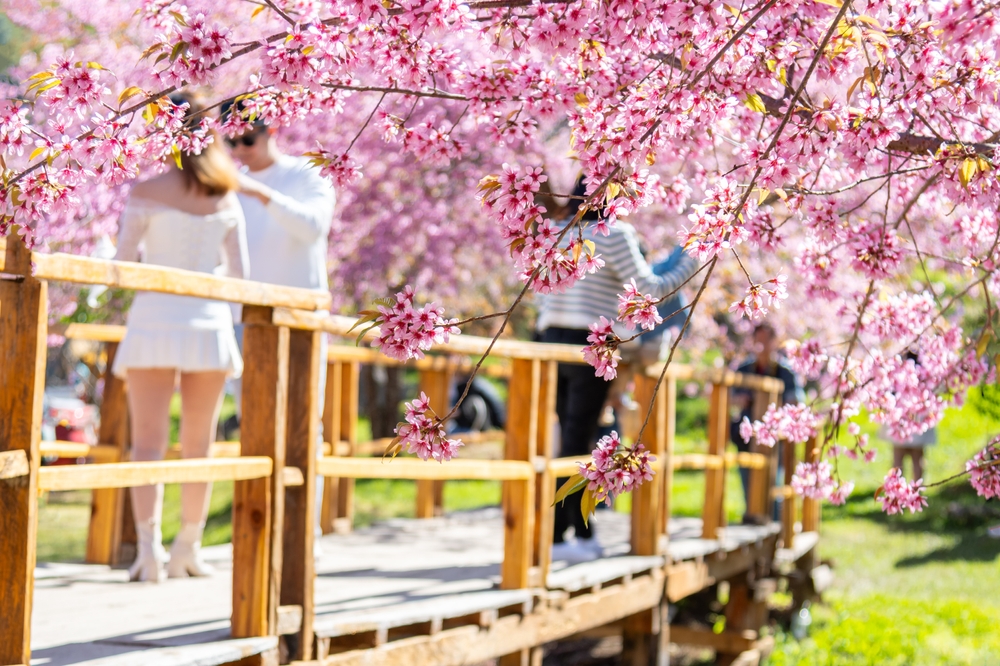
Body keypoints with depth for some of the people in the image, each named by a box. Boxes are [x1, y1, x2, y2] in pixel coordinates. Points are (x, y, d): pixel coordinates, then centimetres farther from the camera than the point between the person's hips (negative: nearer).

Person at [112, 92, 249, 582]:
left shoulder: (146, 193, -6)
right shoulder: (226, 199, 5)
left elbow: (122, 263, -5)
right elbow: (239, 274, 7)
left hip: (155, 321, -3)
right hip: (209, 322, 3)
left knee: (148, 442, -4)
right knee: (197, 446, 13)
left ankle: (148, 548, -18)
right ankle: (187, 551, 19)